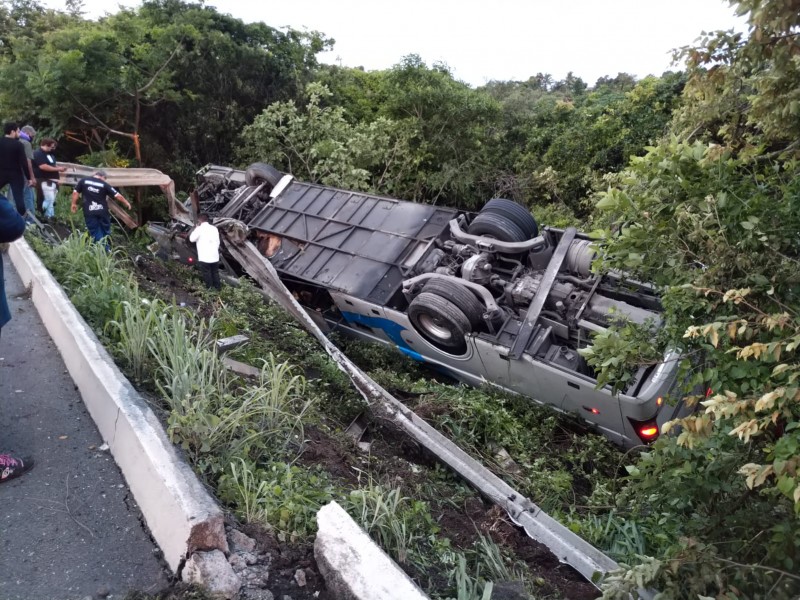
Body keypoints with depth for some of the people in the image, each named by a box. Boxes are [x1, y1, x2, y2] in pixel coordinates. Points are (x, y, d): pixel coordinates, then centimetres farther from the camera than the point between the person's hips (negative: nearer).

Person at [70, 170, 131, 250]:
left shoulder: (84, 181, 1)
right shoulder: (104, 184, -2)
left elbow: (75, 192, 3)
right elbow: (118, 196, -1)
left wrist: (74, 204, 16)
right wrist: (126, 203, 13)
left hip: (89, 212, 0)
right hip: (102, 211, 0)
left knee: (95, 233, 7)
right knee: (105, 232, 16)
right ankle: (107, 251, 22)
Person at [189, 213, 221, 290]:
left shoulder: (199, 229, -10)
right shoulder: (214, 228, 6)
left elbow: (191, 239, -2)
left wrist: (195, 229, 9)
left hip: (204, 257, -5)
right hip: (215, 256, 5)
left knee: (206, 273, 4)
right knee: (215, 273, 14)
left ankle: (209, 289, 6)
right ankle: (217, 287, 20)